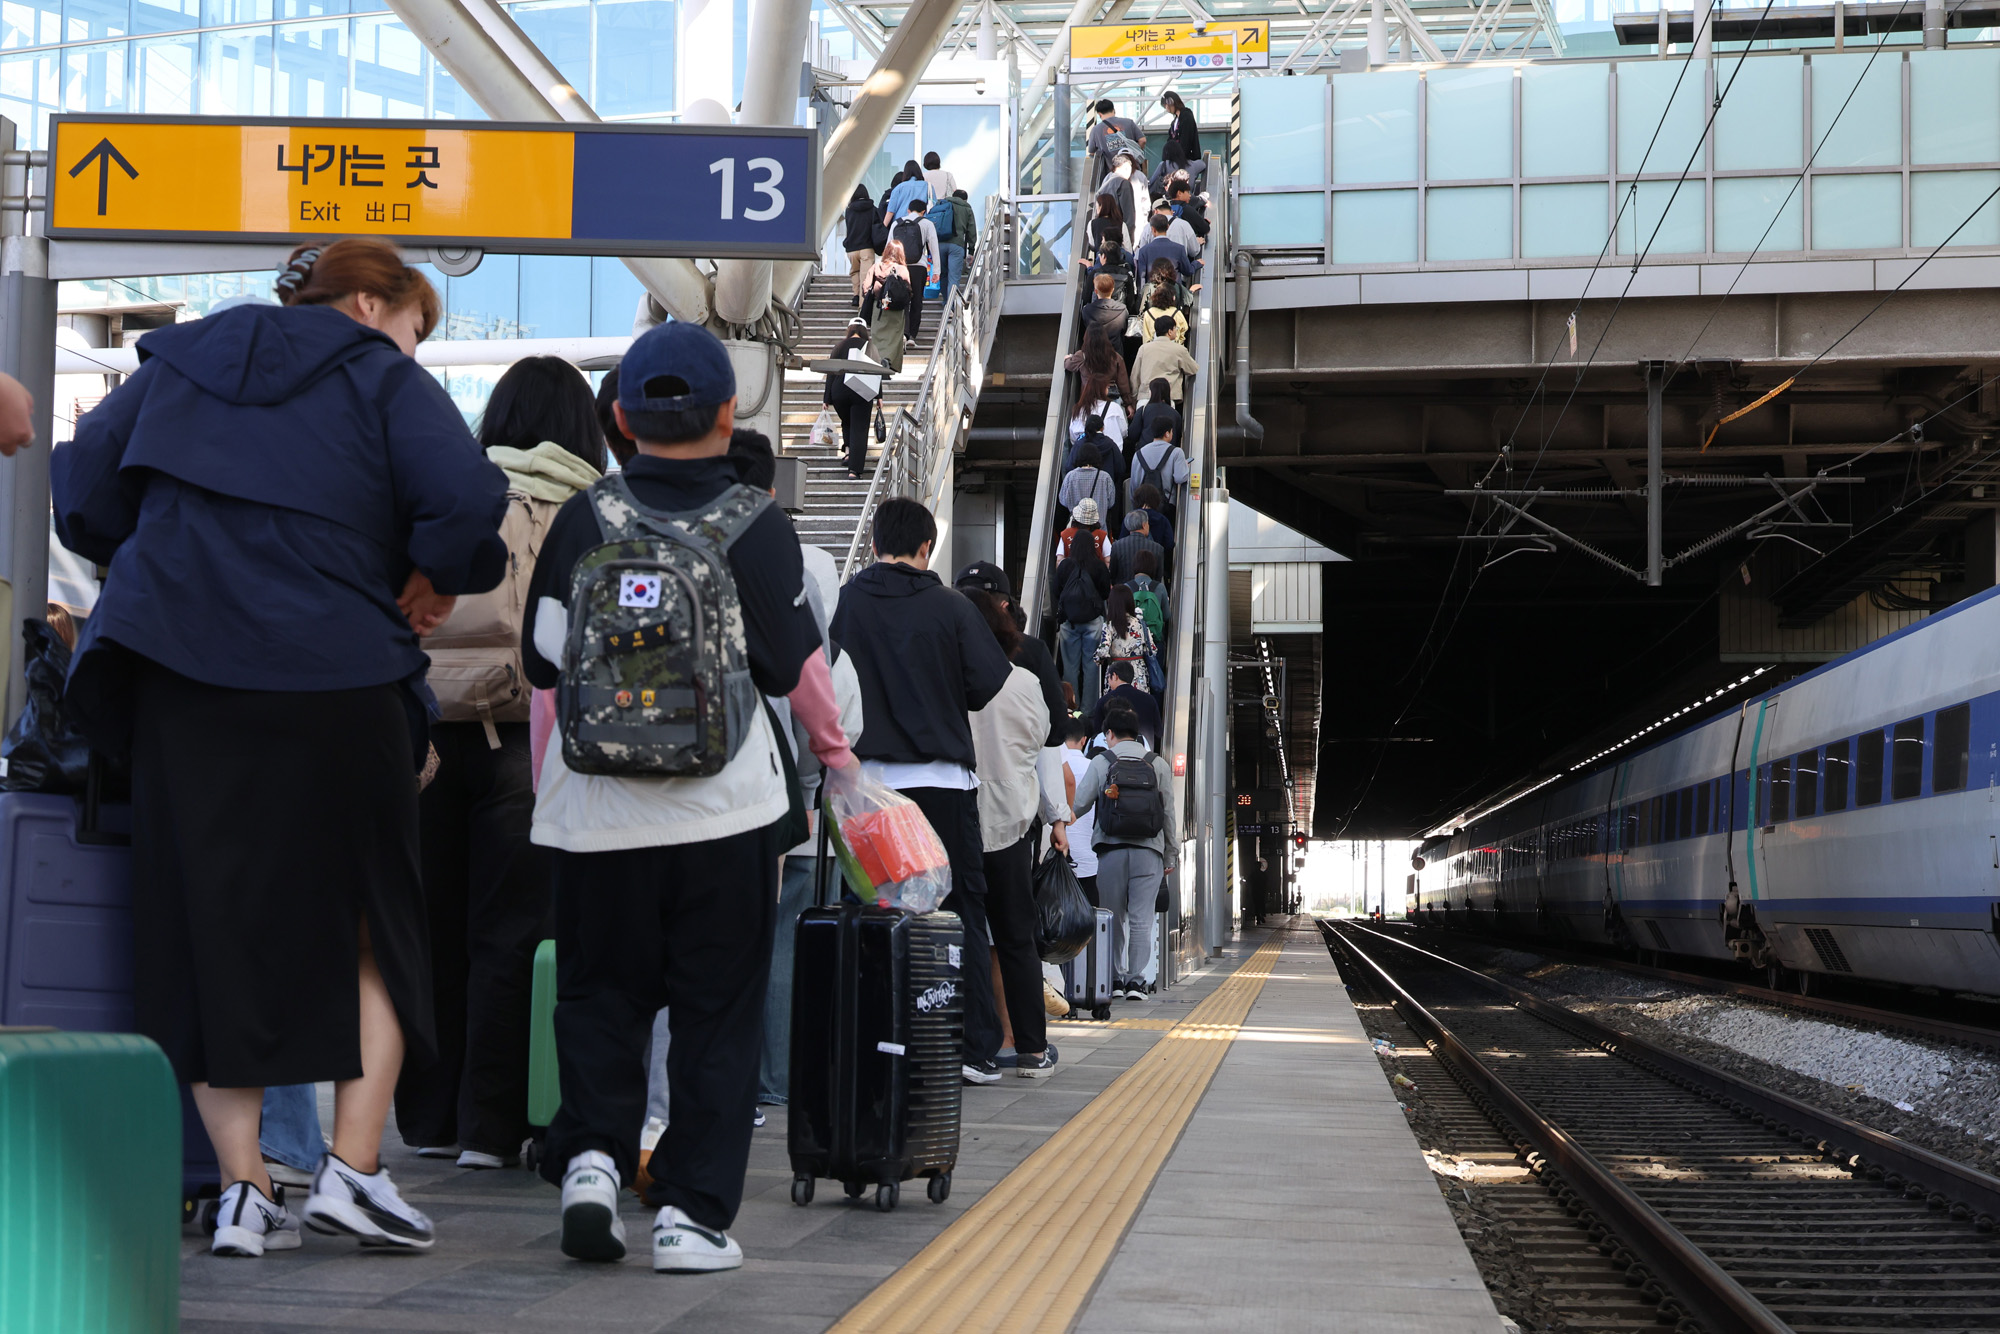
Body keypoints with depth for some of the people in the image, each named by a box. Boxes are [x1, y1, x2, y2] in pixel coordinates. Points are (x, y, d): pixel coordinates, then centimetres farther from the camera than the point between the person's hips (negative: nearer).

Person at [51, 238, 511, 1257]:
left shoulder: (174, 365, 18)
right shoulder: (381, 378, 3)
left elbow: (83, 494, 13)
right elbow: (466, 500, -13)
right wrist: (434, 579, 5)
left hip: (180, 685, 4)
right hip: (335, 689, -3)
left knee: (208, 926, 7)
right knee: (369, 924, 10)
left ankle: (244, 1191, 4)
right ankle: (352, 1167, 2)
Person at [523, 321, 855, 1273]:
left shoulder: (585, 517, 1)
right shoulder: (756, 525, -3)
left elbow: (541, 660, 7)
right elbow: (795, 667, 2)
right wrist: (833, 744, 20)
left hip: (596, 805, 2)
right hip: (723, 807, -1)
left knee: (600, 992, 16)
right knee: (716, 1013, 6)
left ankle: (590, 1154, -2)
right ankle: (692, 1212, 3)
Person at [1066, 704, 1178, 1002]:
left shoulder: (1100, 763, 2)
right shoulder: (1158, 765, 6)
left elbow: (1078, 805, 0)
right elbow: (1169, 813, 8)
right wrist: (1171, 854, 16)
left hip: (1110, 849, 0)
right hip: (1148, 851, 0)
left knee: (1114, 918, 11)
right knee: (1141, 918, -1)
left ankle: (1116, 977, 13)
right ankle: (1135, 978, -9)